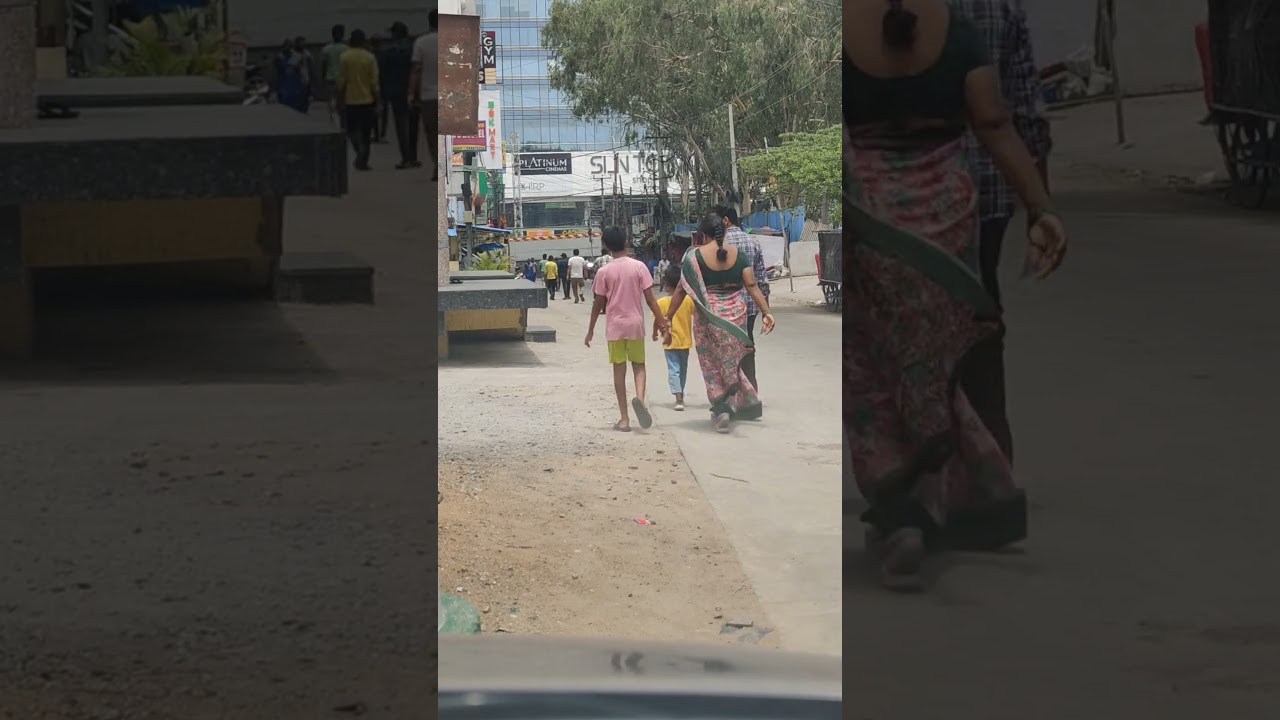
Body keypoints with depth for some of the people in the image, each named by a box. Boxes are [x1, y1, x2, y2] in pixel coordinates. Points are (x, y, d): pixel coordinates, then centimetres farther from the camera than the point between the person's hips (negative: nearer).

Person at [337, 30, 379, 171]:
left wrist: (341, 98, 6)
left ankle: (360, 151, -12)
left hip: (350, 100, 0)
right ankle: (362, 161, 2)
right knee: (365, 133, 8)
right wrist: (376, 101, 3)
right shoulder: (370, 57, -4)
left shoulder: (344, 57, -4)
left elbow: (341, 81, -3)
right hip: (367, 100, 0)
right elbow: (374, 82, -4)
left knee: (352, 129, 13)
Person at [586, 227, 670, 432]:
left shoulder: (604, 272, -5)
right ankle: (640, 397, -18)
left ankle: (624, 419, 4)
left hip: (614, 325, 0)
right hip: (635, 323, 0)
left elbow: (598, 304, -1)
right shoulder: (639, 267, -4)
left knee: (619, 369, 6)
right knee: (638, 365, 13)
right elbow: (650, 299, -6)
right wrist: (661, 320, 1)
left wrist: (591, 330, 8)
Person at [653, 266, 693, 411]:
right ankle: (680, 394, 36)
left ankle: (679, 398, -20)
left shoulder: (661, 302, -11)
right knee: (683, 369, 20)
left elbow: (657, 321, -5)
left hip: (670, 343, -3)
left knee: (673, 370, -4)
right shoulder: (688, 300, -6)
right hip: (685, 341, 3)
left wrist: (655, 333, 14)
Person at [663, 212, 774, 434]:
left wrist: (668, 317, -2)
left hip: (708, 316, -3)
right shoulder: (738, 255, 0)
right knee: (730, 361, 18)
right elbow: (752, 286, -7)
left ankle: (721, 407, -2)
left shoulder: (695, 256, -8)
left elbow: (682, 290, -7)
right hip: (735, 314, 3)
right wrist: (765, 312, -7)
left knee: (712, 363, 9)